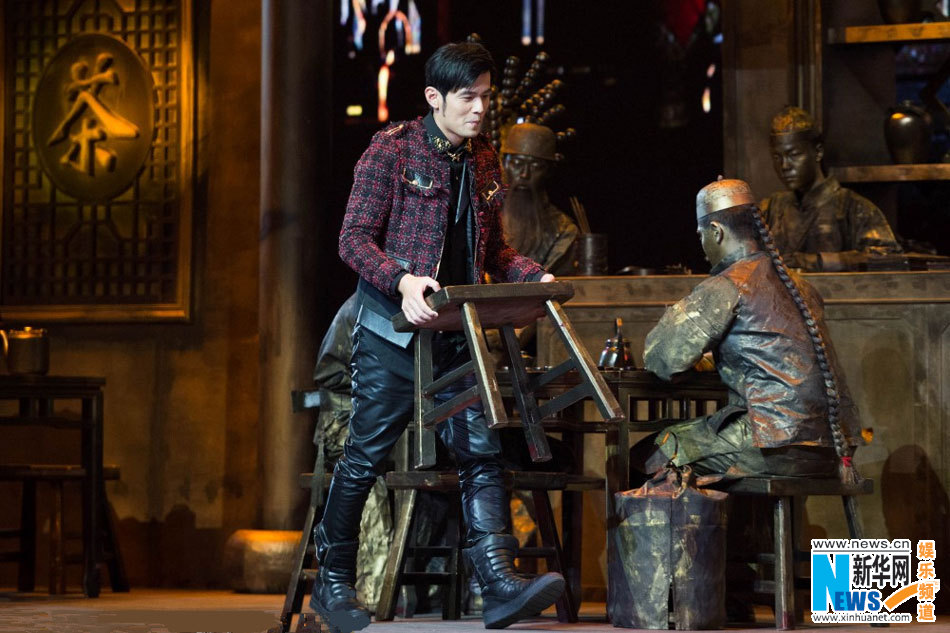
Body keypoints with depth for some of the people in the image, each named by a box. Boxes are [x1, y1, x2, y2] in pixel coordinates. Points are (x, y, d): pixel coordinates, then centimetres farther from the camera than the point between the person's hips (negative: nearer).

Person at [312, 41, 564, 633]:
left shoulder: (484, 160, 13)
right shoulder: (391, 150, -6)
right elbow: (355, 239, -11)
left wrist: (534, 277, 0)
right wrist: (402, 280, -29)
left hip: (457, 334, 5)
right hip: (392, 333, -5)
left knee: (482, 449, -8)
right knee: (365, 457, 3)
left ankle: (501, 584, -14)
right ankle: (333, 583, 18)